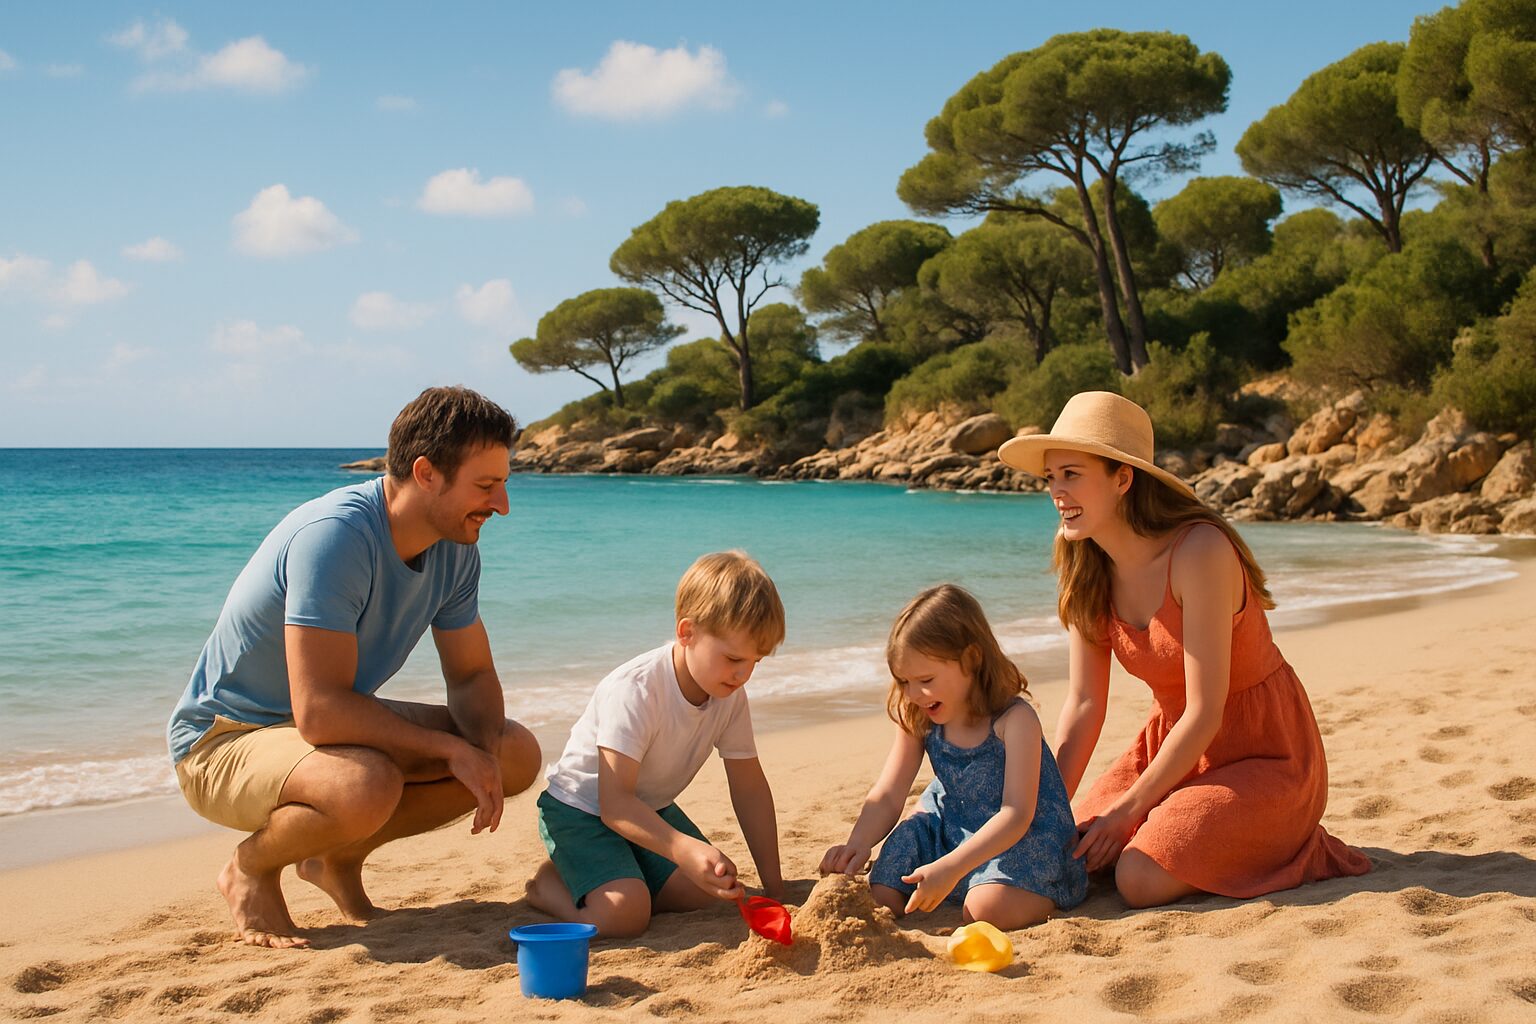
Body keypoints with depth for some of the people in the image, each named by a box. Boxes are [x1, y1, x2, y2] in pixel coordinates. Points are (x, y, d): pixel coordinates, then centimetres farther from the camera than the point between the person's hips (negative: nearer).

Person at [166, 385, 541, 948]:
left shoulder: (454, 549, -5)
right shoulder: (334, 536, -31)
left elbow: (473, 677, 4)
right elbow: (320, 712, -35)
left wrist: (484, 748, -18)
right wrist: (451, 747, -27)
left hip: (337, 724, 8)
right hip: (224, 740, -8)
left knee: (515, 752, -6)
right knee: (366, 786, -38)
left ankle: (340, 855, 10)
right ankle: (252, 867, -5)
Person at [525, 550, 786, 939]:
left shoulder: (730, 696, -10)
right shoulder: (635, 691, -32)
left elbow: (749, 788, -2)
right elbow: (614, 803, -38)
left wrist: (773, 887, -5)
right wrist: (685, 849, -54)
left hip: (652, 809, 7)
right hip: (582, 808, -7)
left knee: (708, 891, -15)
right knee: (623, 914, -28)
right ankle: (549, 884, 1)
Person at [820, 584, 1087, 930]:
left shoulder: (1014, 720, -21)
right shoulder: (917, 720, -3)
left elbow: (1017, 814, -28)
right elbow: (887, 796, -3)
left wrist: (951, 867, -39)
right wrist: (856, 845, -24)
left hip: (1021, 838, -6)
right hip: (949, 831, 6)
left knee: (989, 907, -34)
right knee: (882, 896, -13)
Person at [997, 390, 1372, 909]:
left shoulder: (1199, 551, -26)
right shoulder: (1086, 571, -4)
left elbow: (1205, 712, -24)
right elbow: (1083, 704, -1)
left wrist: (1128, 810, -19)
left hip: (1263, 754, -7)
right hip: (1174, 744, 7)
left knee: (1140, 881, -22)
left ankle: (1293, 849, 2)